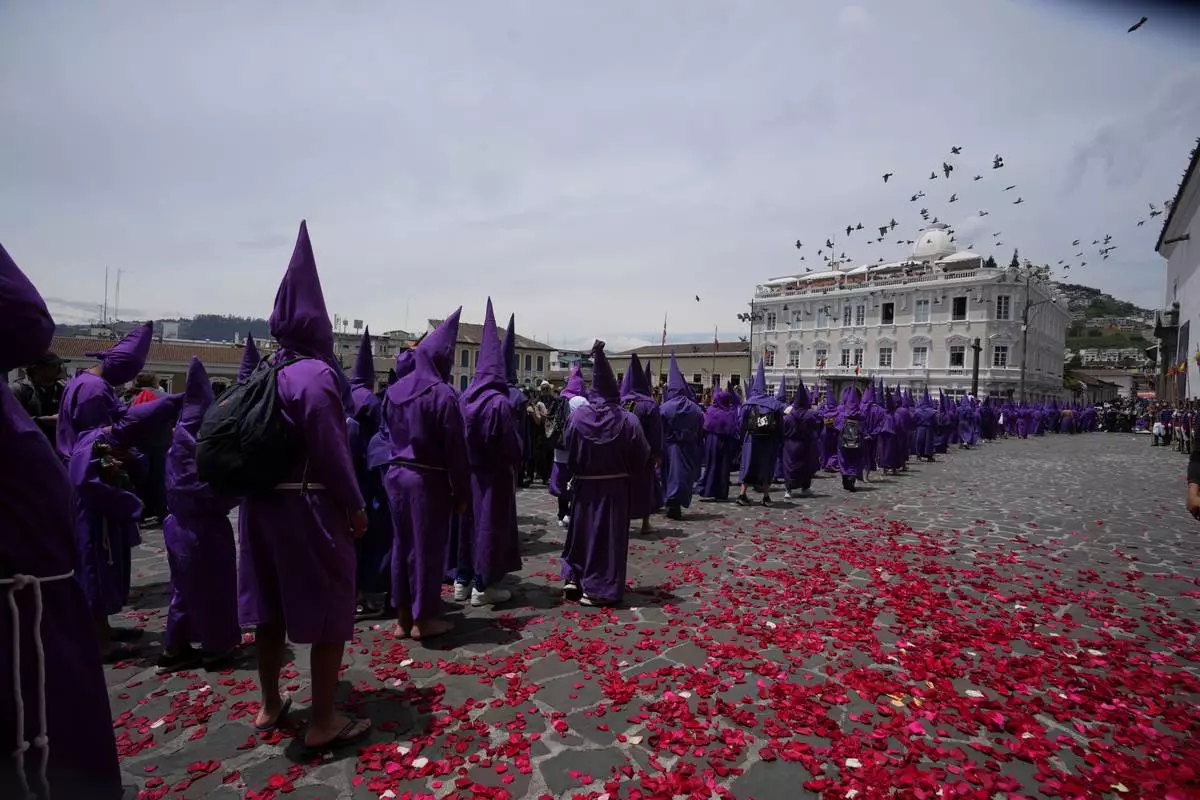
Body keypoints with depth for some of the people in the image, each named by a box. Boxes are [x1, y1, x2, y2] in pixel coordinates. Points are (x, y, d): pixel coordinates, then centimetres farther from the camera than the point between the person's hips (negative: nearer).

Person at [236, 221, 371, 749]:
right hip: (310, 507, -8)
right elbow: (330, 451, -20)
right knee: (330, 610, 3)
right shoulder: (317, 374, -17)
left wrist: (260, 486, 17)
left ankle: (270, 705, 34)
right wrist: (355, 505, -12)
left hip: (264, 502, 8)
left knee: (271, 606, 18)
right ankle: (323, 721, 13)